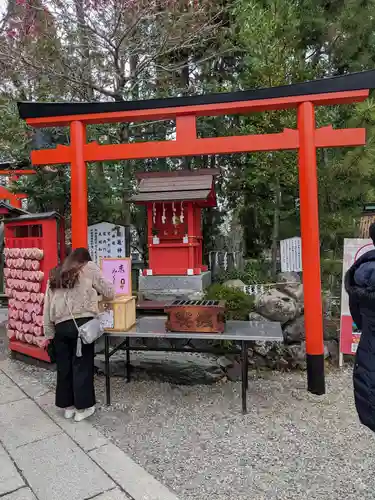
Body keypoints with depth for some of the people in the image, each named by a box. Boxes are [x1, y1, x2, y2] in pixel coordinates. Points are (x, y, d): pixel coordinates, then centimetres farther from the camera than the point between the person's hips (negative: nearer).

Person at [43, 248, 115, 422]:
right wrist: (95, 291, 28)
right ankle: (82, 408, 16)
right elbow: (109, 292, 5)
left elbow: (47, 307, 16)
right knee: (82, 365, 6)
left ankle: (68, 406, 28)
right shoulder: (89, 268, 8)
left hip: (60, 326, 5)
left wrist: (49, 334, 19)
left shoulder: (55, 275, 21)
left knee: (64, 366, 14)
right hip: (82, 323, -4)